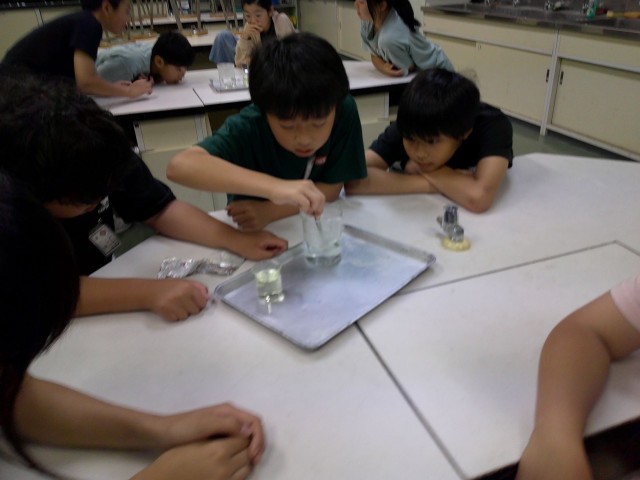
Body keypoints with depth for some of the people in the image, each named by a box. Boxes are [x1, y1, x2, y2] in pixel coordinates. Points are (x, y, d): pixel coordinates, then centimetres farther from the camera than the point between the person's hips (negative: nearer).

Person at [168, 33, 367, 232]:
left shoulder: (345, 111, -21)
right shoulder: (248, 127, -27)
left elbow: (331, 189, -14)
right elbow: (179, 166, -42)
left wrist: (269, 211, -26)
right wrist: (274, 187, -51)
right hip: (253, 236, -1)